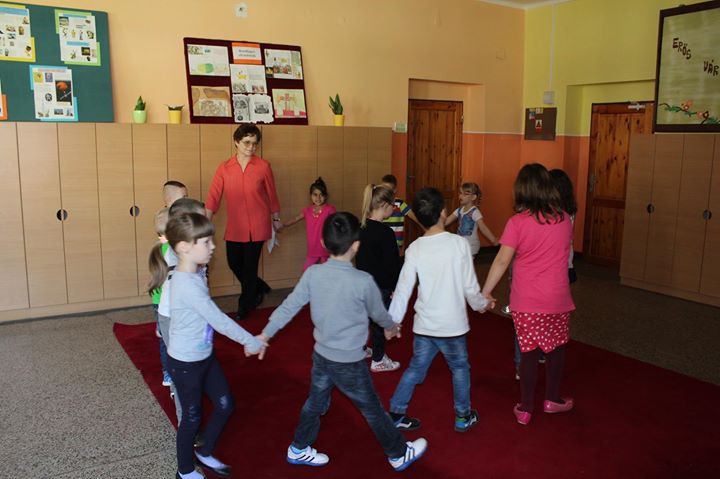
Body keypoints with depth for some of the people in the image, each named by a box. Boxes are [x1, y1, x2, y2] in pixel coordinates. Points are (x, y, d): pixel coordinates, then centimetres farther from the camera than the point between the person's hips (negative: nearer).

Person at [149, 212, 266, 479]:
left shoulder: (197, 273, -2)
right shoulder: (186, 284, -30)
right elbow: (219, 320, -28)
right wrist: (251, 342, -19)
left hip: (205, 357, 8)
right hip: (185, 363, -8)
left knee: (225, 405, 17)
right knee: (193, 417, 12)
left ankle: (205, 453, 40)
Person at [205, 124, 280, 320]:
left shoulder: (263, 166, -6)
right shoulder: (224, 168, -1)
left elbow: (271, 194, 4)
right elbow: (213, 196, -5)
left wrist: (276, 218, 13)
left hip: (257, 226, -3)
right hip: (234, 226, 3)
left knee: (249, 266, 3)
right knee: (234, 263, 9)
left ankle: (244, 307, 22)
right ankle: (260, 289, 37)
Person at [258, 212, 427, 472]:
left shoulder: (312, 273, -11)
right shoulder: (363, 281, -23)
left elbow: (289, 306, -5)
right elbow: (378, 313, -5)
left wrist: (265, 334, 8)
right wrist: (391, 327, 17)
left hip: (321, 355, 5)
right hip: (350, 363, -4)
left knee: (315, 403, 24)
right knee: (373, 410, 14)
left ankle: (299, 449, 41)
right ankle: (399, 454, 33)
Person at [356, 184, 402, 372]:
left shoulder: (361, 227, 1)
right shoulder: (385, 232, -23)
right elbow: (392, 264, -19)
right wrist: (396, 287, -9)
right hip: (381, 286, -7)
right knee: (381, 321, 8)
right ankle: (378, 361, 22)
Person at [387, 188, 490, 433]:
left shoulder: (414, 249, -7)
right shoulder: (459, 243, -14)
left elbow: (403, 289, -5)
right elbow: (470, 287, -8)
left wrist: (392, 321, 5)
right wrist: (481, 305, 12)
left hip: (424, 325, 2)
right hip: (453, 325, -2)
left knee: (415, 369, 18)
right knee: (460, 369, 19)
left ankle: (396, 413, 24)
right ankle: (463, 416, 31)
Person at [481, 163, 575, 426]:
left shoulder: (518, 222, -12)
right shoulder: (564, 220, 1)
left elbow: (502, 261, -13)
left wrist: (484, 293, -7)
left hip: (525, 301, -2)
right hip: (558, 298, 2)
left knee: (529, 351, 8)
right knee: (557, 347, 21)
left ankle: (525, 409, 19)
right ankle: (552, 399, 36)